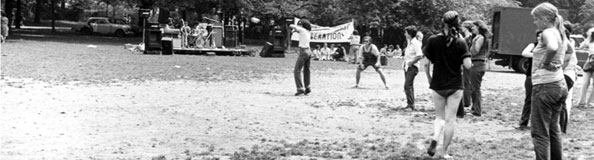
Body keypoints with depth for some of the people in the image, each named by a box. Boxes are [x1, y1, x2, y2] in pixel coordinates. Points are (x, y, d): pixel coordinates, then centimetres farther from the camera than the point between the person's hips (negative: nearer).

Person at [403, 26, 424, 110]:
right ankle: (410, 104, 20)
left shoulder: (416, 43, -15)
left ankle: (411, 105, -12)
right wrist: (404, 63, 11)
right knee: (409, 86, 13)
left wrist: (410, 63, -18)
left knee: (407, 86, -14)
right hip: (407, 67, 10)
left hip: (412, 67, -10)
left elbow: (420, 56, -24)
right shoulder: (409, 43, 13)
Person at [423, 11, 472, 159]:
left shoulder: (433, 40, -6)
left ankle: (434, 138, -9)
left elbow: (426, 63, -4)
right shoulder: (460, 43, -9)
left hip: (438, 85, 1)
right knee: (450, 119, 7)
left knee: (440, 116, 18)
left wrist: (428, 78, 12)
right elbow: (468, 65, -12)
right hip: (455, 86, -1)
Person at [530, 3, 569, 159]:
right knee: (553, 129, 17)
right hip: (560, 84, 9)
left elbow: (552, 47, -35)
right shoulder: (561, 34, 13)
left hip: (545, 86, -9)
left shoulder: (548, 32, -14)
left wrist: (545, 63, -19)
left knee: (539, 132, -6)